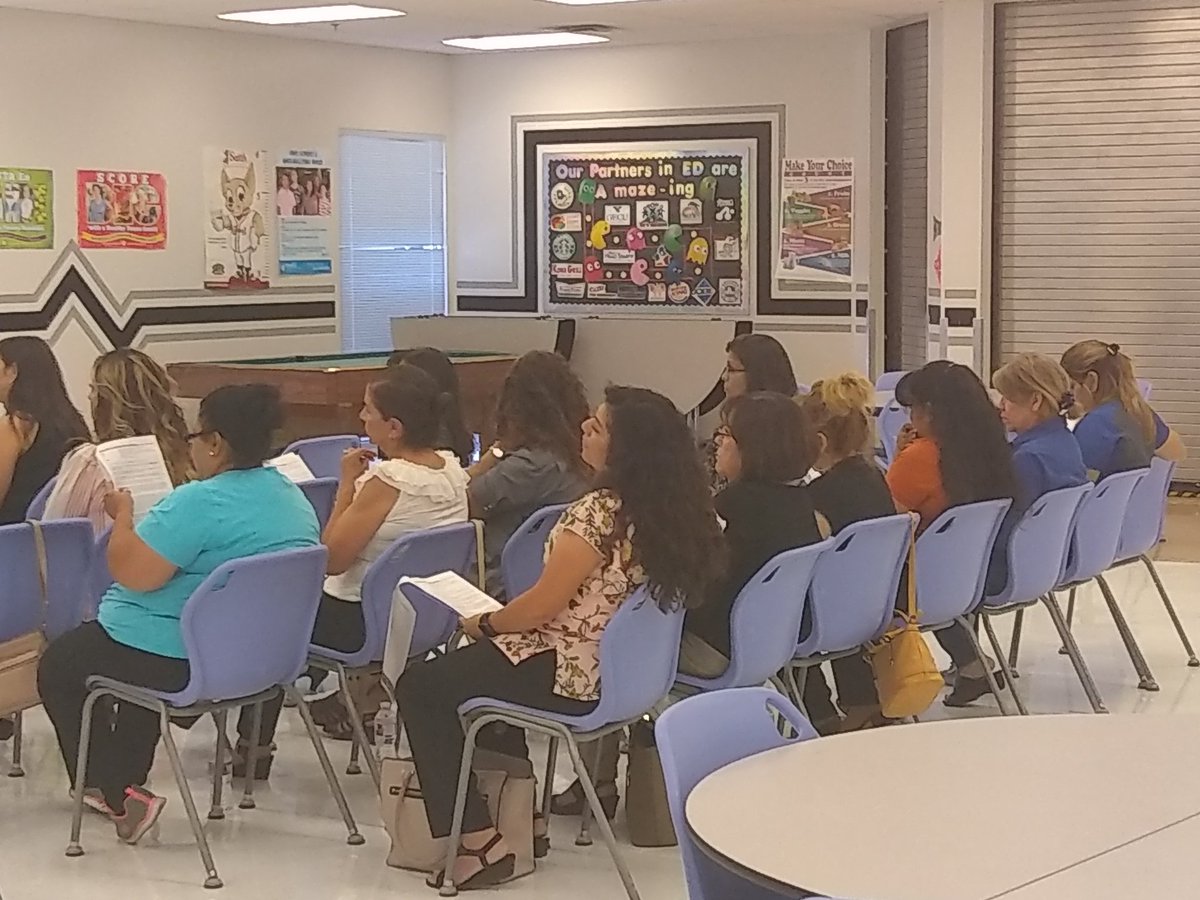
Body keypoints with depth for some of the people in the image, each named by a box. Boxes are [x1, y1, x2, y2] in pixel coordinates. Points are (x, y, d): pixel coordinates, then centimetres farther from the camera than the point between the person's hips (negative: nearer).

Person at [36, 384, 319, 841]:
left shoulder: (200, 502, -25)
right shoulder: (295, 500, 3)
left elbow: (134, 573, -25)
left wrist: (123, 515, -8)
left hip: (184, 662, -9)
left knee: (58, 666, 15)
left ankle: (116, 794, 11)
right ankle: (127, 778, 39)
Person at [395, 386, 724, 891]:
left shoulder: (600, 512, -26)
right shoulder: (673, 510, 1)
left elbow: (541, 607, -21)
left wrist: (483, 623, -2)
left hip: (570, 677, -9)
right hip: (626, 668, 9)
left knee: (419, 688, 8)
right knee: (477, 661, 32)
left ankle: (477, 842, 3)